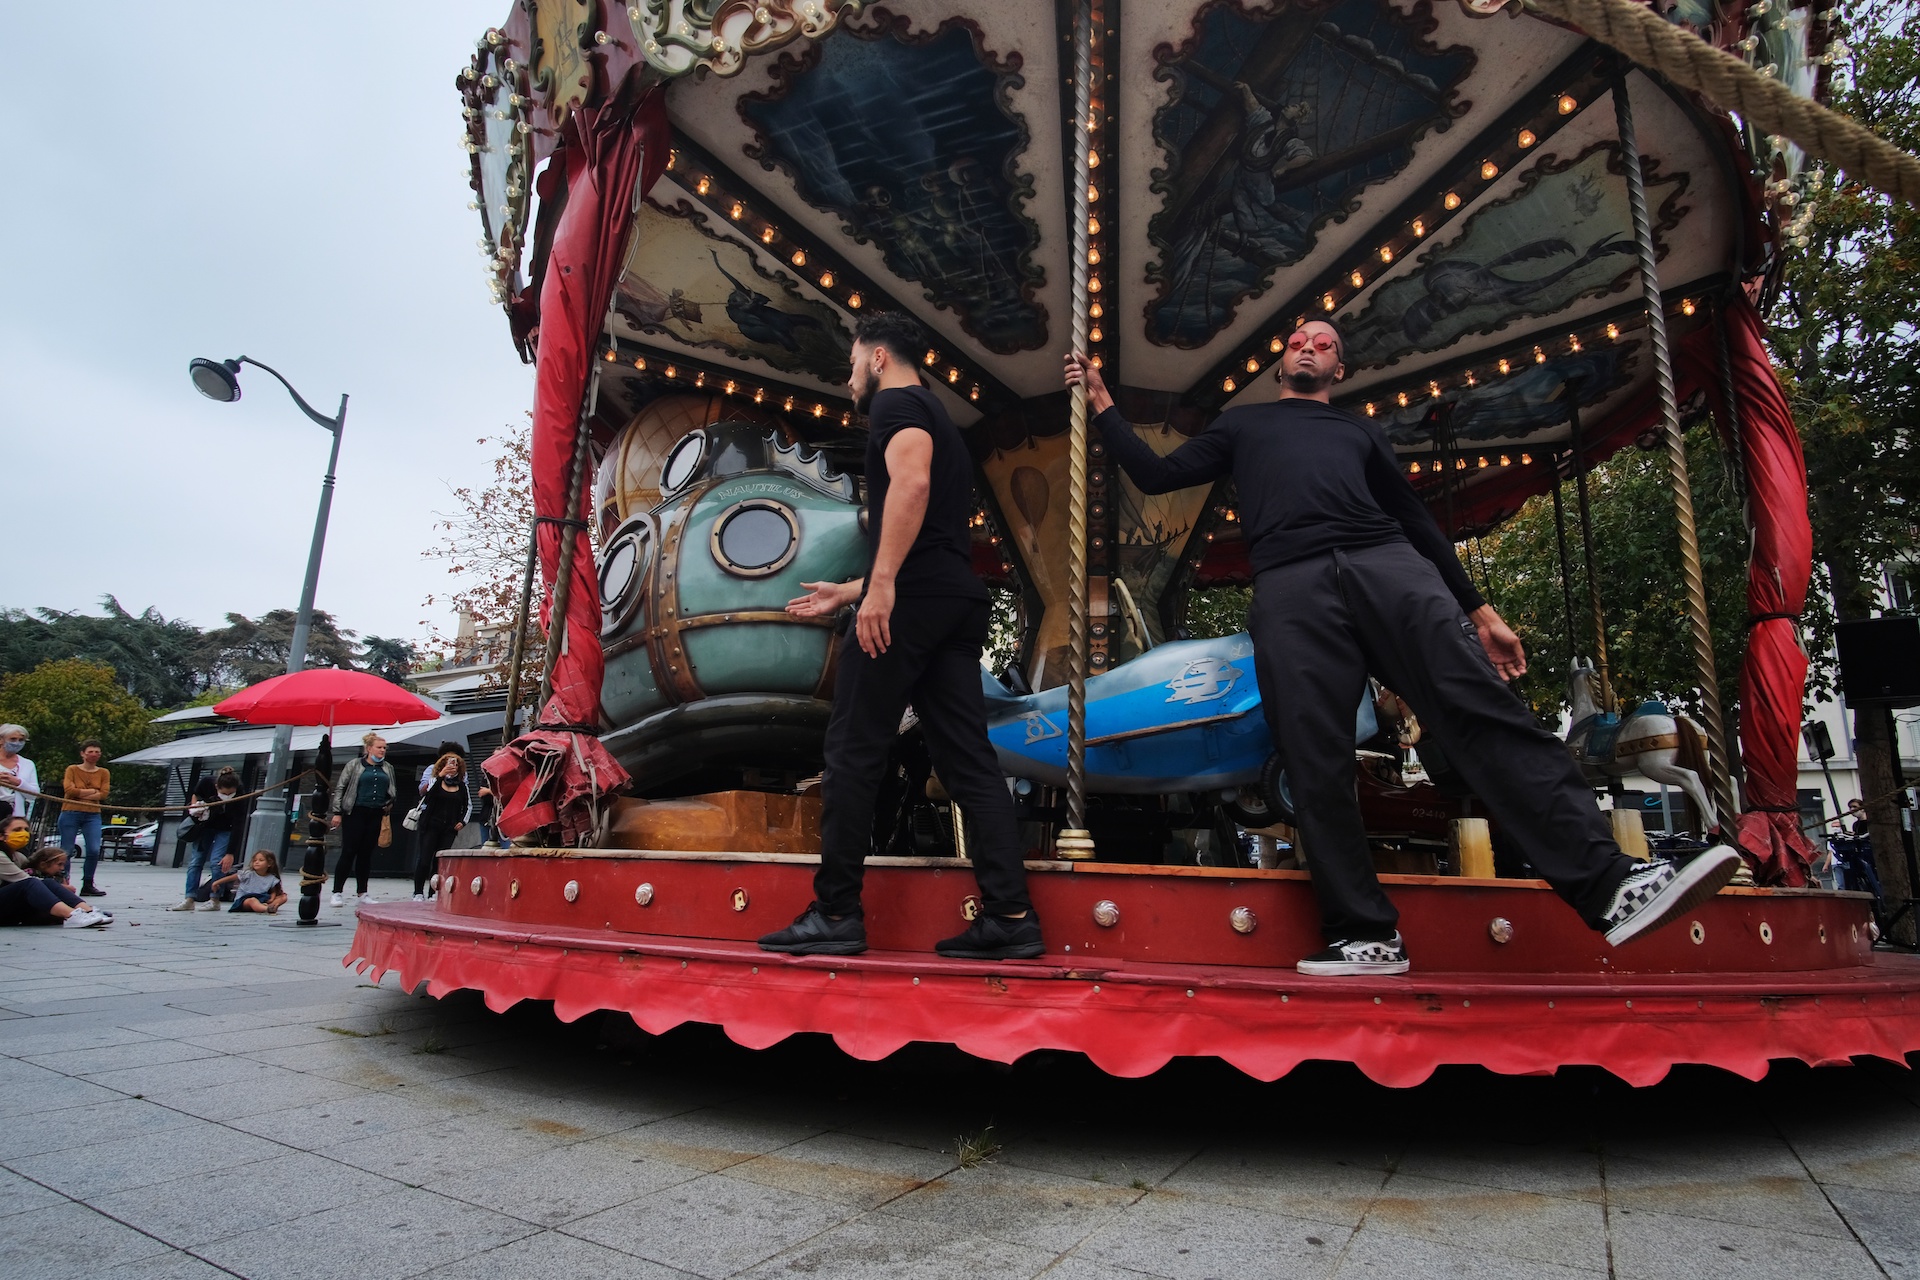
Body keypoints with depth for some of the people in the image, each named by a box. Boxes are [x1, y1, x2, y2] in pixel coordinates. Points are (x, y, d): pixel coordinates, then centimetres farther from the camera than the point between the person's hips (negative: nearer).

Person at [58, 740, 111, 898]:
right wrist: (92, 791, -6)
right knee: (66, 850, -2)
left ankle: (88, 885, 1)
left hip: (93, 815, 2)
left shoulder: (104, 773, 11)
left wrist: (80, 794, -9)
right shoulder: (72, 769, 5)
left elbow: (104, 794, -2)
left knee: (94, 850, -9)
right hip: (70, 814, -2)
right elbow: (69, 790, -9)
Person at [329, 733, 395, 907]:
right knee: (348, 852, -5)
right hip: (355, 813, -4)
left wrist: (389, 805, 4)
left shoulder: (388, 768, 14)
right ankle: (337, 892, 2)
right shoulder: (355, 765, 2)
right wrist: (337, 812, -5)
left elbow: (392, 792, 22)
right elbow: (340, 787, 1)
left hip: (376, 815, 4)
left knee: (366, 853, 7)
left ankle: (363, 893, 11)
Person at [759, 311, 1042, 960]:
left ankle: (835, 913, 0)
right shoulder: (940, 423, 32)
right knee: (968, 757, 3)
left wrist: (882, 582, -25)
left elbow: (911, 480, -18)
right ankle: (1010, 914, 0)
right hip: (961, 599, 9)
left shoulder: (896, 402, 4)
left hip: (912, 594, -9)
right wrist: (848, 591, 37)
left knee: (852, 750, -4)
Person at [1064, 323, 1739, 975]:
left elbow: (1417, 519, 28)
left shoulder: (1360, 429, 35)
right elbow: (1156, 475, 26)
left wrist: (1480, 611, 21)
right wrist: (1103, 403, 21)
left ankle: (1609, 885, -20)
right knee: (1318, 763, -11)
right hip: (1291, 587, -1)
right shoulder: (1241, 424, 34)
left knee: (1484, 708, -16)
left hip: (1390, 567, 2)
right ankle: (1365, 936, -6)